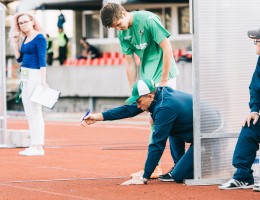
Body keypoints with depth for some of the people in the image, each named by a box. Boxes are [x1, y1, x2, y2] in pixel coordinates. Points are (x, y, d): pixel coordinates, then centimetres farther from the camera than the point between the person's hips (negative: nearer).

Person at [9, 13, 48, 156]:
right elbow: (19, 58, 18)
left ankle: (38, 147, -9)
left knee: (35, 111, -10)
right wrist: (15, 42, 10)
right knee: (29, 113, 10)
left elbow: (42, 60, -15)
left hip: (35, 75, -9)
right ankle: (34, 145, 15)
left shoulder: (39, 38, -10)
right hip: (25, 76, 9)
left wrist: (43, 81, -21)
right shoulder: (25, 39, 14)